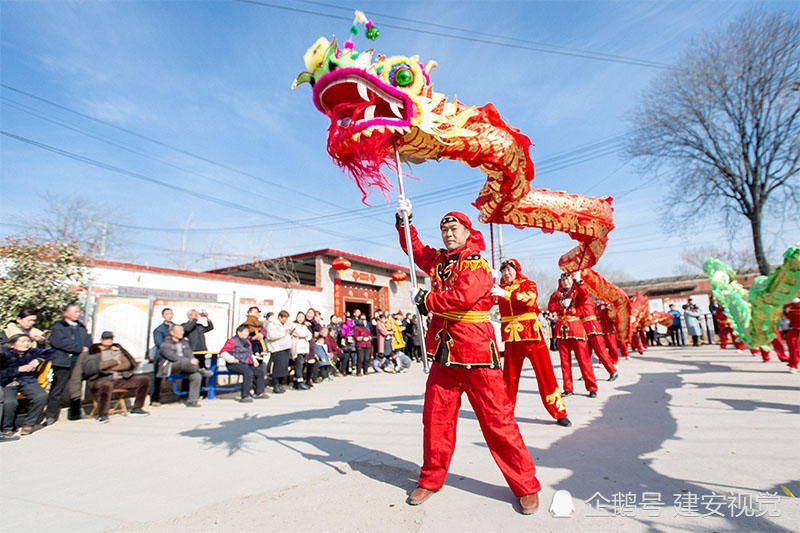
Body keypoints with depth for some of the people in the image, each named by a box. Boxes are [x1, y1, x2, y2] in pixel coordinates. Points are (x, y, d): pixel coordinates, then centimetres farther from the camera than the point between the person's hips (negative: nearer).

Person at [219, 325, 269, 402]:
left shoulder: (247, 341, 21)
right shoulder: (233, 341, -5)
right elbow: (222, 352, -11)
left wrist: (254, 360, 15)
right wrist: (232, 359, -21)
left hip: (247, 364, 8)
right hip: (235, 364, -8)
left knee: (261, 372, -6)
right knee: (249, 373, -33)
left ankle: (259, 393, 8)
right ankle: (245, 396, -28)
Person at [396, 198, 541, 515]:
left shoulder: (477, 264, -7)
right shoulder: (438, 259, 13)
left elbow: (462, 296, -22)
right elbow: (414, 248, 29)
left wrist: (426, 300, -10)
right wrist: (404, 220, 19)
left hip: (476, 356, -6)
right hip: (444, 355, 6)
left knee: (497, 420, 1)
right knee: (435, 417, 11)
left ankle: (526, 487, 19)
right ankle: (431, 480, 29)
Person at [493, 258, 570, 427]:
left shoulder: (528, 284, 1)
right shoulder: (500, 289, 11)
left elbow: (530, 298, -20)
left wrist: (506, 294, -30)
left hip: (531, 336, -3)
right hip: (511, 338, 3)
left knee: (545, 373, -1)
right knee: (509, 376, 10)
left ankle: (559, 413, 11)